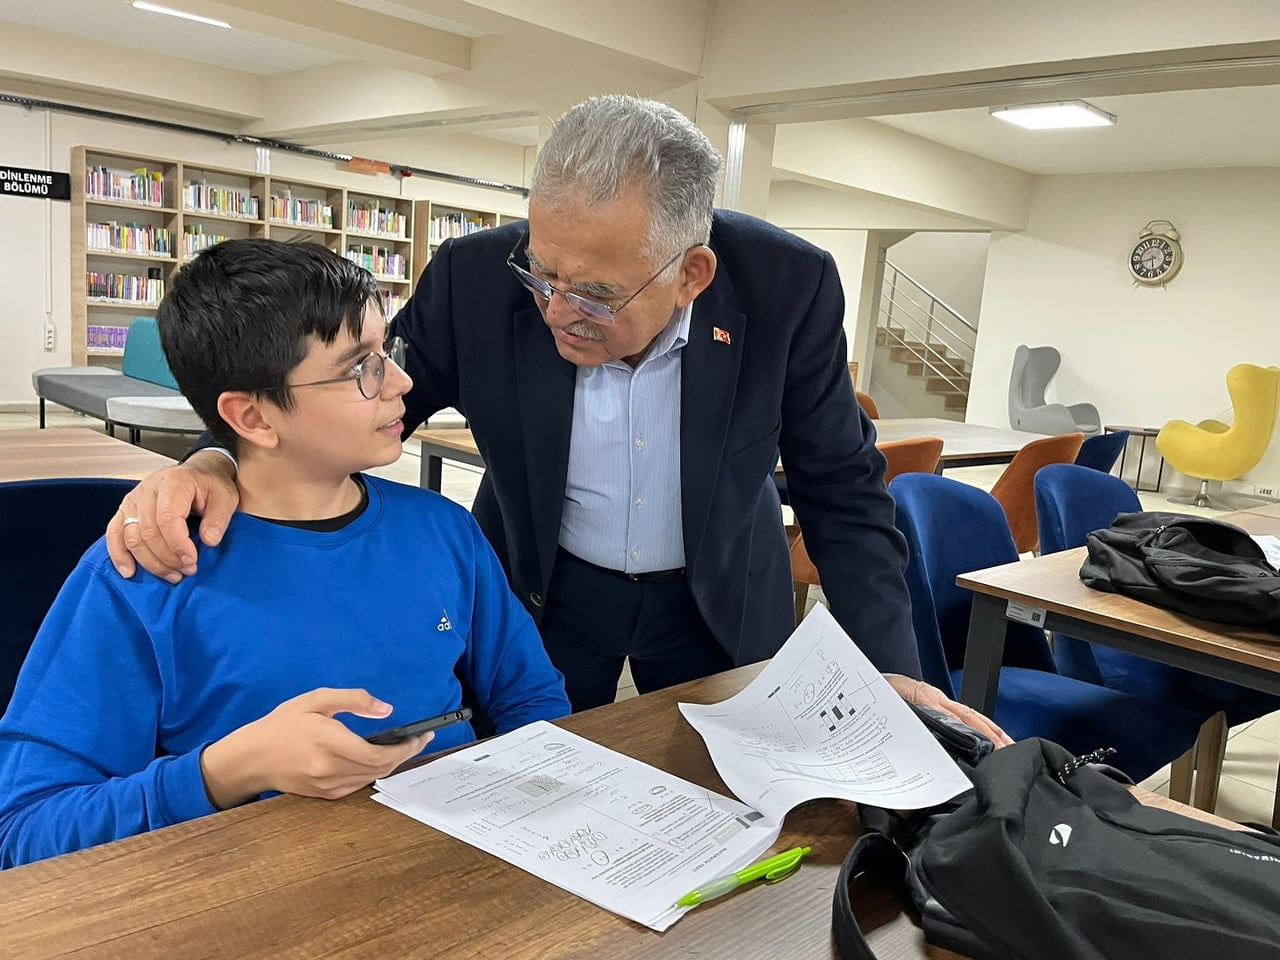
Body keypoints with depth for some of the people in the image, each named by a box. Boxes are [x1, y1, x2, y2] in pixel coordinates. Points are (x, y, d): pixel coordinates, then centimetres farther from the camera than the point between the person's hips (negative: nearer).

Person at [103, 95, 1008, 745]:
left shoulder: (789, 286, -25)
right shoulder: (474, 278, -24)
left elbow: (843, 489, -13)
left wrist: (892, 669, -22)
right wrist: (218, 462, -31)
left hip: (718, 597, 1)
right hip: (544, 588, 0)